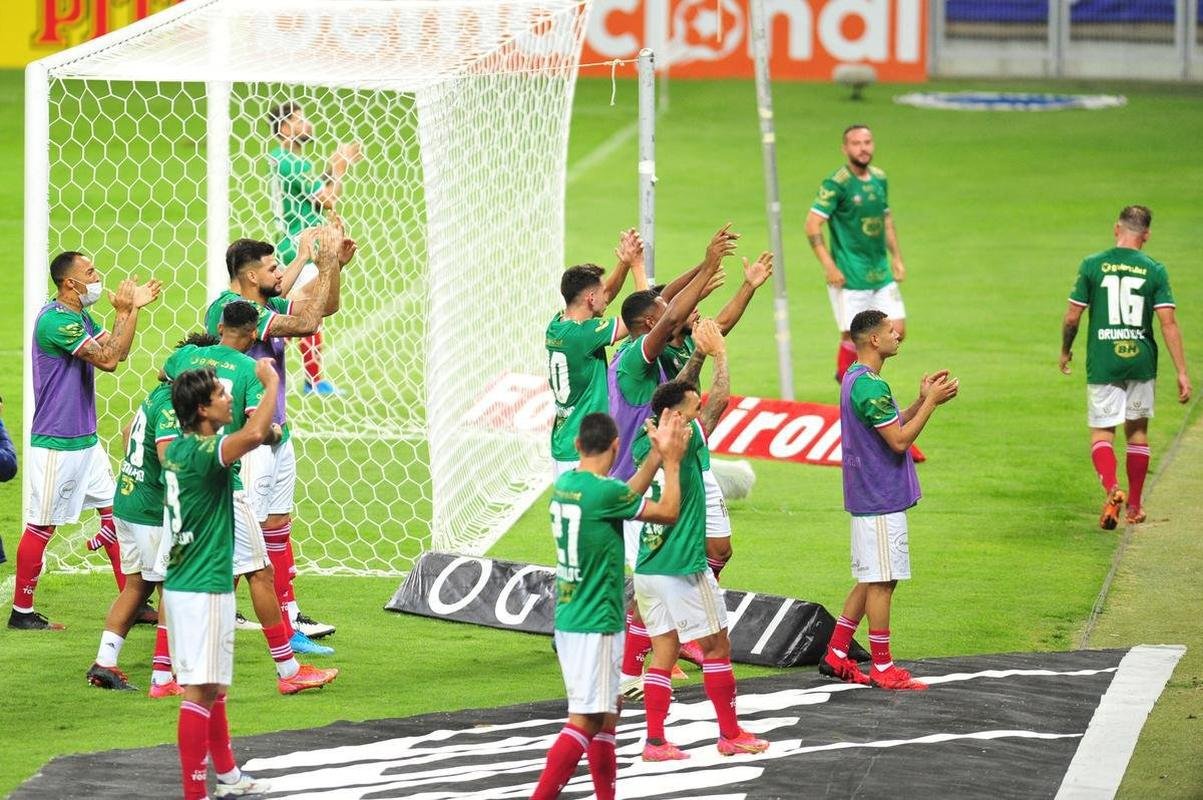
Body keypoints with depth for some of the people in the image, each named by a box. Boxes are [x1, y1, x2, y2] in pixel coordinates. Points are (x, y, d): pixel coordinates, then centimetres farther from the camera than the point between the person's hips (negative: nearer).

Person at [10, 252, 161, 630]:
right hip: (55, 443, -10)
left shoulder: (81, 316, 10)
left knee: (115, 511, 9)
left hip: (85, 439, 10)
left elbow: (117, 351, 12)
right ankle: (21, 612, 7)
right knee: (42, 526, -2)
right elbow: (108, 359, -23)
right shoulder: (55, 320, -20)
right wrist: (124, 312, -14)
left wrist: (133, 308, 4)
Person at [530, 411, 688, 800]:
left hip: (569, 620, 9)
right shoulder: (604, 491, -19)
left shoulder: (565, 484, 6)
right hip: (595, 626, -9)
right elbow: (667, 512, -7)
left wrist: (656, 456, 19)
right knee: (586, 720, -9)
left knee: (607, 712, 18)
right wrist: (672, 462, 5)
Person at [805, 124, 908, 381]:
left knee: (896, 332, 4)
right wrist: (829, 266, -19)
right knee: (853, 336, -4)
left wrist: (896, 257, 17)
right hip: (850, 277, -6)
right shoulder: (837, 183, -12)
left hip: (881, 273, 6)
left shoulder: (879, 178, 9)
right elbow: (812, 225, -15)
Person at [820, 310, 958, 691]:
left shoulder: (856, 379, 12)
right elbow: (899, 440, -21)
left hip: (869, 498, 10)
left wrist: (922, 400, 9)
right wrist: (931, 401, -14)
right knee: (881, 581, -3)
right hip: (881, 501, -10)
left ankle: (835, 656, 19)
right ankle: (882, 669, 2)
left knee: (871, 580, 16)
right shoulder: (871, 386, -20)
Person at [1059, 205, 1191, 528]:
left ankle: (1111, 488, -26)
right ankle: (1135, 506, 22)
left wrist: (1065, 350, 17)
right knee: (1137, 431, 17)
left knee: (1101, 433, 2)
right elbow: (1168, 323, -7)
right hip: (1141, 361, 2)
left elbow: (1072, 316, -2)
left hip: (1103, 363, -1)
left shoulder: (1092, 265, -4)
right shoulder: (1154, 271, -2)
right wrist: (1182, 372, -5)